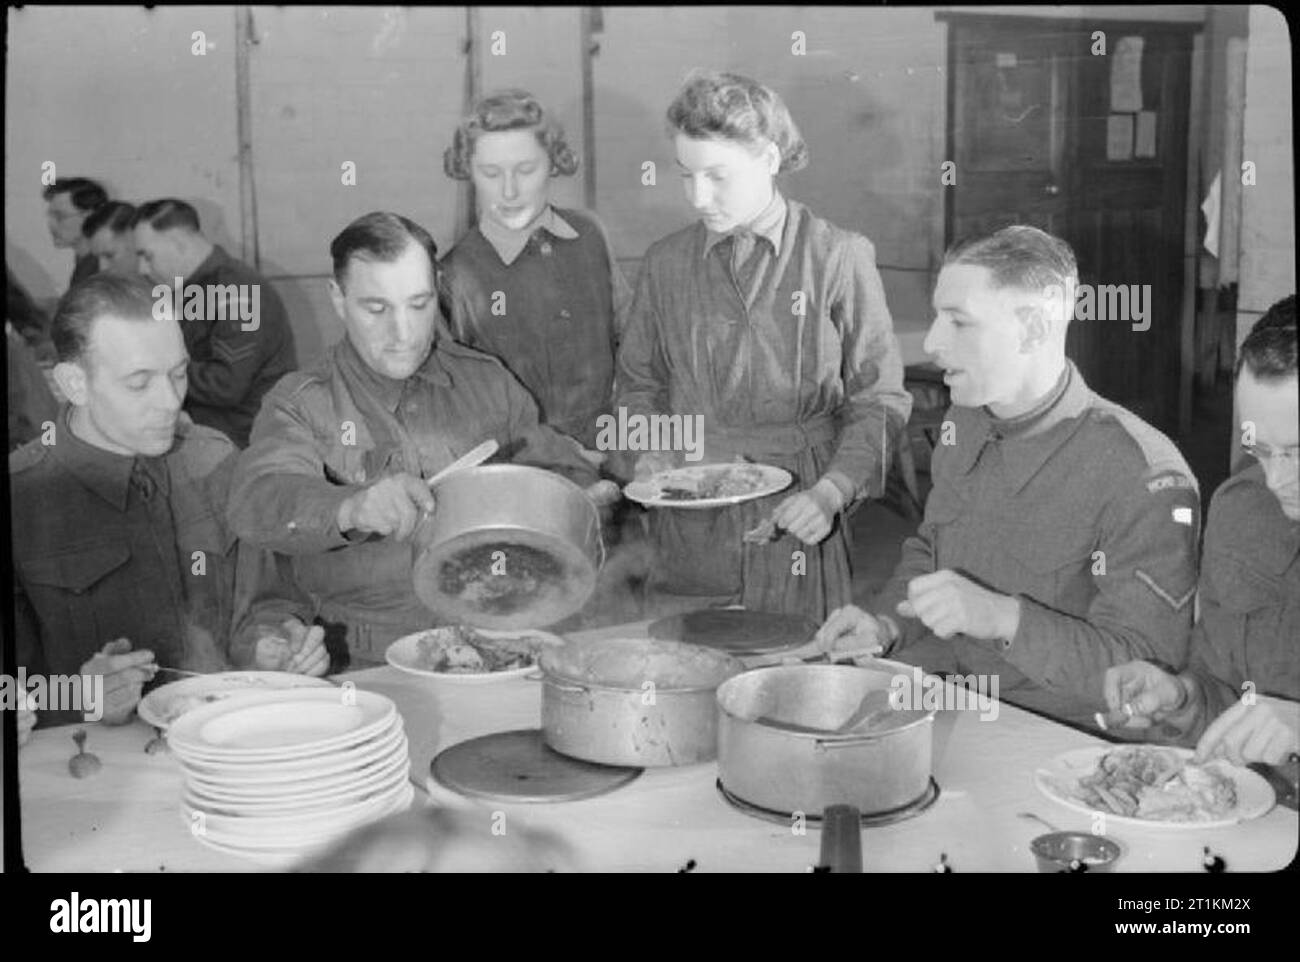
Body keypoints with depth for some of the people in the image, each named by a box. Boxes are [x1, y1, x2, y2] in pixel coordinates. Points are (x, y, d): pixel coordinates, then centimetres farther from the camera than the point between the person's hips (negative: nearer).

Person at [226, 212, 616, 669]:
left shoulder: (487, 382, 13)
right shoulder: (300, 404, 2)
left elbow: (559, 468, 22)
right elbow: (258, 501, -16)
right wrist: (351, 508, -36)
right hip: (364, 664, -3)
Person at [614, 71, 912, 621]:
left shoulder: (838, 257, -3)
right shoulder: (665, 263, 7)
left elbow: (880, 399, -2)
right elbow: (639, 385, 17)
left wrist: (832, 491, -15)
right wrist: (646, 452, -2)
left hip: (796, 533, -2)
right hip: (688, 534, 3)